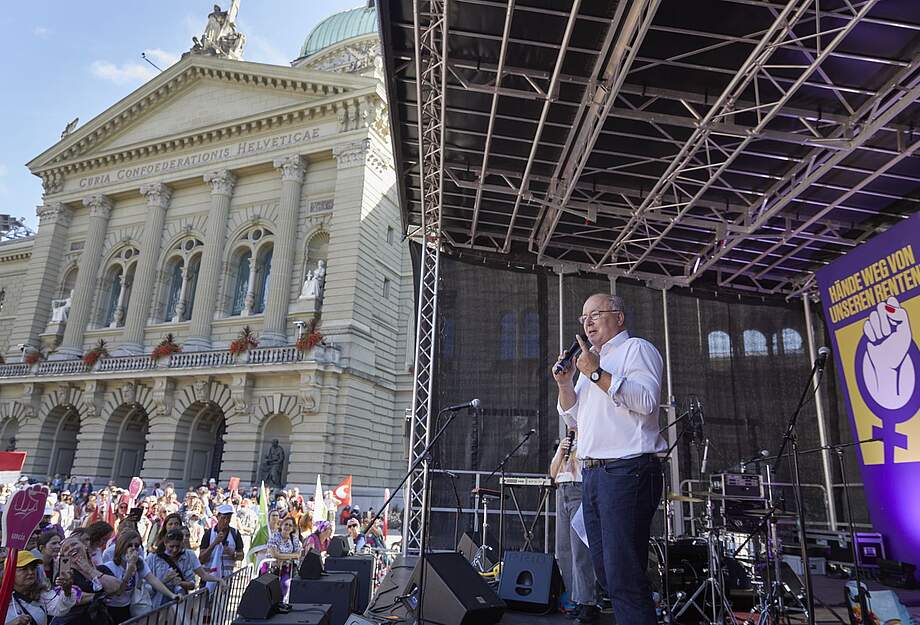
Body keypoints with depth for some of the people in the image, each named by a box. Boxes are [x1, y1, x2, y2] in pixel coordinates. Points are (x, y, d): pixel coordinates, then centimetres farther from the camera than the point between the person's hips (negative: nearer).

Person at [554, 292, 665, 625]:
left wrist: (596, 373, -16)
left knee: (623, 577, -10)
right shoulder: (590, 360, 24)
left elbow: (646, 400, -16)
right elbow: (574, 419, 23)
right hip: (592, 473, 9)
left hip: (626, 471, -8)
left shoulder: (636, 349, 2)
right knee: (605, 571, 12)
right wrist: (565, 383, 7)